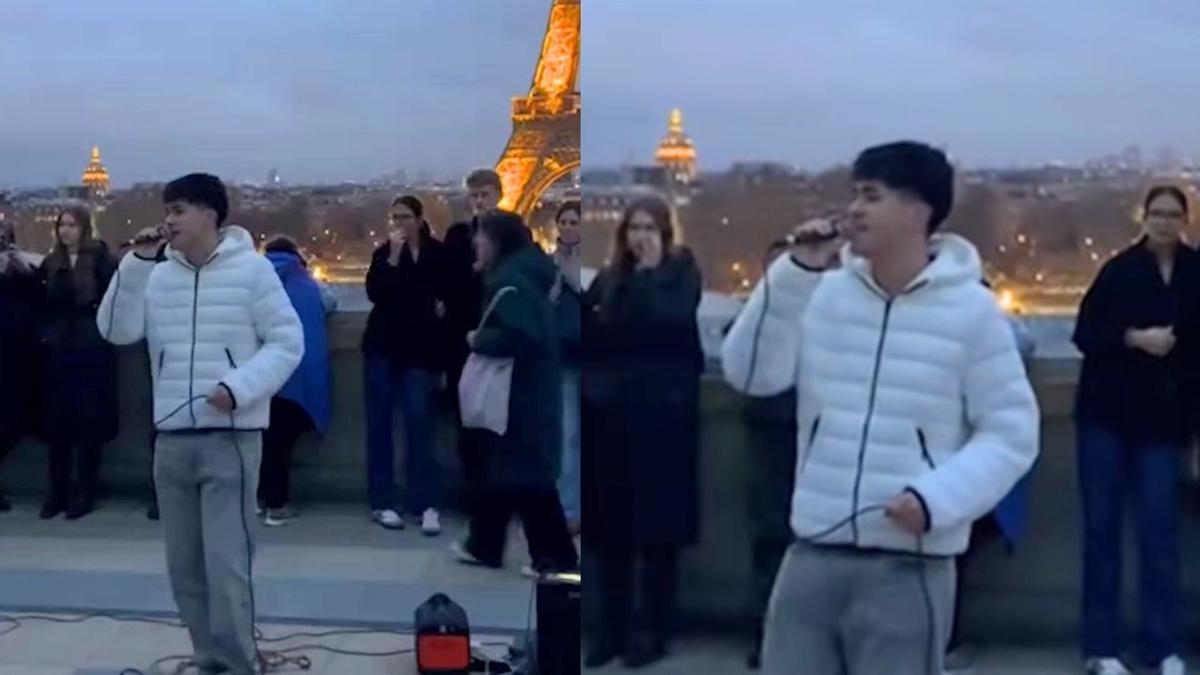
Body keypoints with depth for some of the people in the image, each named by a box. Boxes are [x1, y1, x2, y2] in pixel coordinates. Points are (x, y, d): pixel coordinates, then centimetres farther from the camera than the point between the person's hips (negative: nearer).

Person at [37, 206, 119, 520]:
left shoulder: (100, 258, -5)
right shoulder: (51, 263, 11)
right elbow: (43, 303, 15)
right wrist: (45, 332, 2)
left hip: (91, 350, -4)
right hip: (58, 351, 5)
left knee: (89, 422, 1)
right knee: (57, 423, 5)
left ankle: (85, 492, 9)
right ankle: (58, 491, 14)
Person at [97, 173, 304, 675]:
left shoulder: (251, 268, -4)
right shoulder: (159, 276, 9)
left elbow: (287, 341, -5)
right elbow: (116, 330, 2)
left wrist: (239, 387, -17)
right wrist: (136, 262, -4)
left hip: (231, 437, -5)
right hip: (171, 438, 5)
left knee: (226, 564, -8)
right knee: (184, 565, 11)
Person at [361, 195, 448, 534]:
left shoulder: (438, 253, 2)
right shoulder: (383, 253, 6)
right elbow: (374, 293, -12)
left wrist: (443, 304, -3)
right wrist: (394, 256, -17)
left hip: (420, 348, -2)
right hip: (383, 346, 2)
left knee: (419, 421, -8)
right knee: (379, 422, 1)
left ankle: (427, 504, -7)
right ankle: (383, 501, 6)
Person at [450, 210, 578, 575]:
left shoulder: (509, 281, -19)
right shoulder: (520, 273, 13)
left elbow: (518, 336, -31)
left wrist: (478, 339, -16)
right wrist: (484, 336, 8)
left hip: (521, 393, -11)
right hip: (528, 388, 11)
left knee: (526, 475, -4)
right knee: (501, 467, 17)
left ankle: (558, 556, 2)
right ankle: (483, 545, 28)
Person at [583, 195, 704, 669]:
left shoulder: (682, 271, 1)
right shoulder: (608, 277, 11)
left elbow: (672, 321, -16)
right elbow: (587, 335, 8)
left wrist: (649, 271, -12)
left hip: (662, 411, -4)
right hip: (611, 411, 4)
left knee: (658, 524, 1)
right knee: (610, 526, 6)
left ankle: (652, 629, 11)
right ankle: (613, 628, 16)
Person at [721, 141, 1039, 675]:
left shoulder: (971, 310, -6)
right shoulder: (824, 293, 4)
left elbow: (1011, 432, -3)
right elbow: (750, 374, -2)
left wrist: (938, 497, -18)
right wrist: (795, 273, -9)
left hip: (908, 566, -4)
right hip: (813, 556, 4)